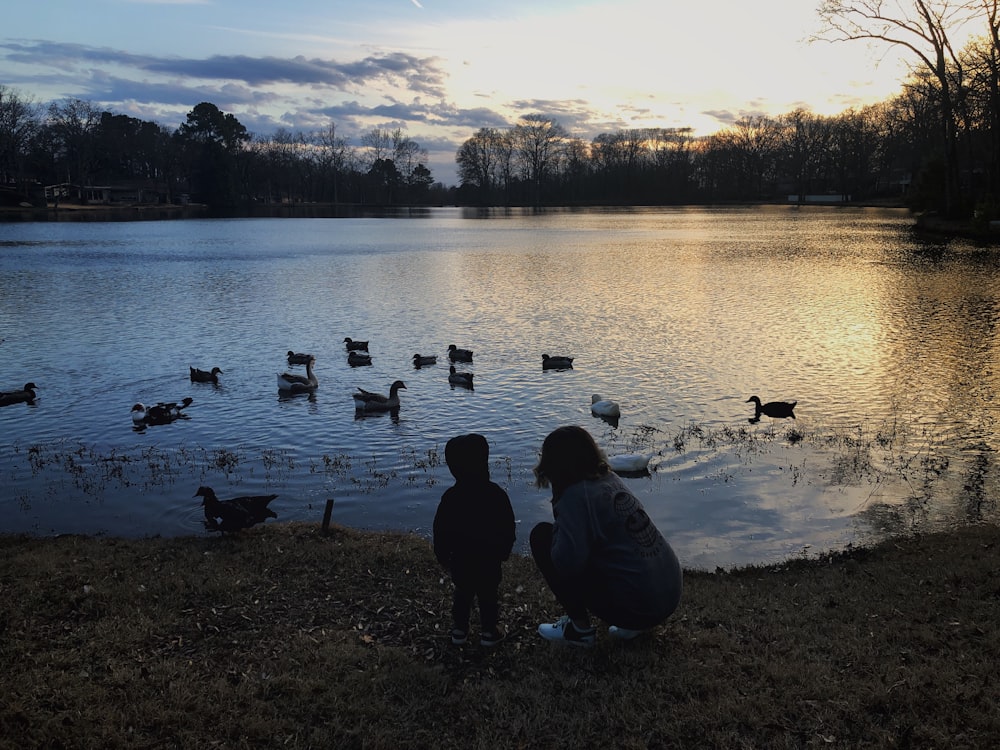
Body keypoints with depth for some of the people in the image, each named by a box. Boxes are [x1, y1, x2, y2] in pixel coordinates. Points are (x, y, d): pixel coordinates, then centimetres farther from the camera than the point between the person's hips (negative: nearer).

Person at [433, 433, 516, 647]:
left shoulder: (450, 497, -11)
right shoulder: (496, 494, -16)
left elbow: (440, 530, -3)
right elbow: (508, 527, -7)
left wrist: (443, 555, 11)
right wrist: (505, 550, 10)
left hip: (460, 559, 2)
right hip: (489, 559, -2)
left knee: (462, 593, 18)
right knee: (489, 594, 13)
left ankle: (459, 629, 25)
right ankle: (489, 631, 21)